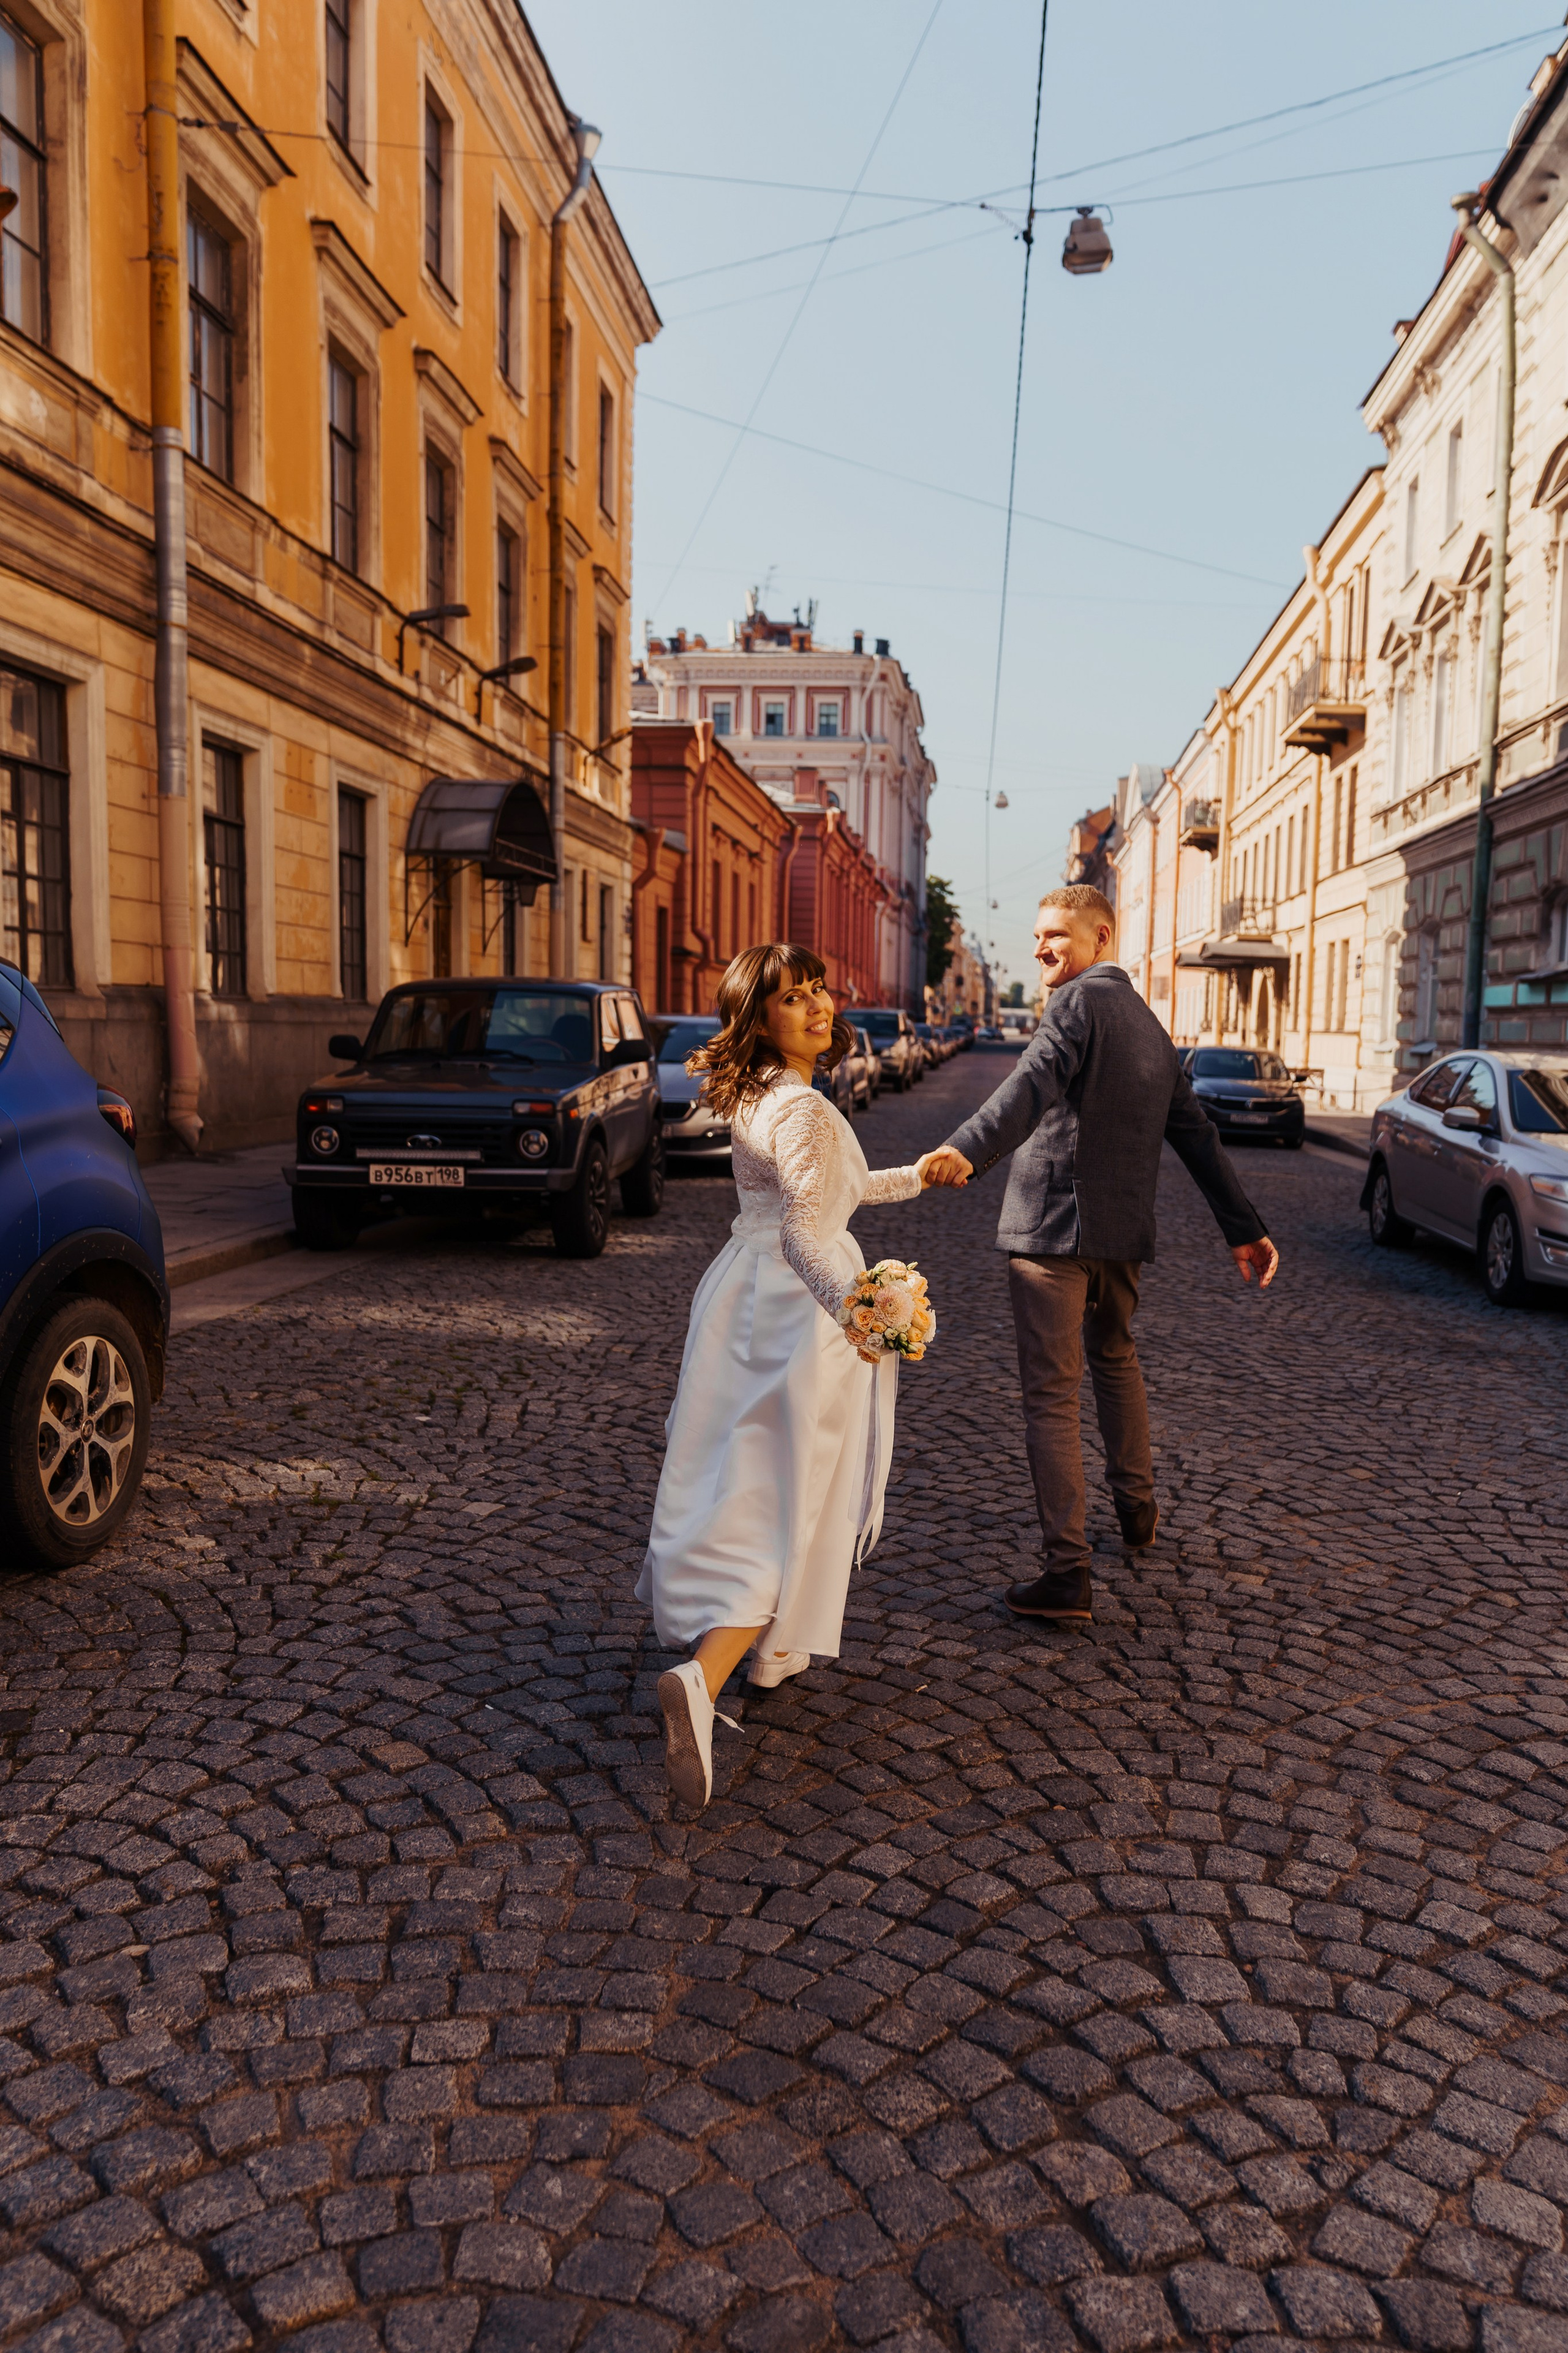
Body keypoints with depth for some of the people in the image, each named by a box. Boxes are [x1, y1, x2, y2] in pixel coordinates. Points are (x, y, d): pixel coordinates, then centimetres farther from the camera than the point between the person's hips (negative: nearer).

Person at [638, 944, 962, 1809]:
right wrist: (852, 1308, -44)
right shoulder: (804, 1110, -18)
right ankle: (702, 1680, -20)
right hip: (797, 1309, -9)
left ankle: (770, 1645, 39)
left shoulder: (753, 1096, 11)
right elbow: (805, 1229, -31)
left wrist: (916, 1177, 29)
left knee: (738, 1479, 20)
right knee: (788, 1505, -6)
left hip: (741, 1292, 9)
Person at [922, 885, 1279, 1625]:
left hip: (1055, 1228, -9)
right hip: (1124, 1232, 9)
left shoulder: (1078, 1000, -8)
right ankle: (1136, 1508, 45)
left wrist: (968, 1149, -44)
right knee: (1114, 1358, 30)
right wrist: (1243, 1227, 23)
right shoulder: (1148, 1023, 19)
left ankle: (1066, 1573, -4)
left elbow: (1036, 1082, -29)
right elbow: (1195, 1132, 20)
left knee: (1051, 1397, -5)